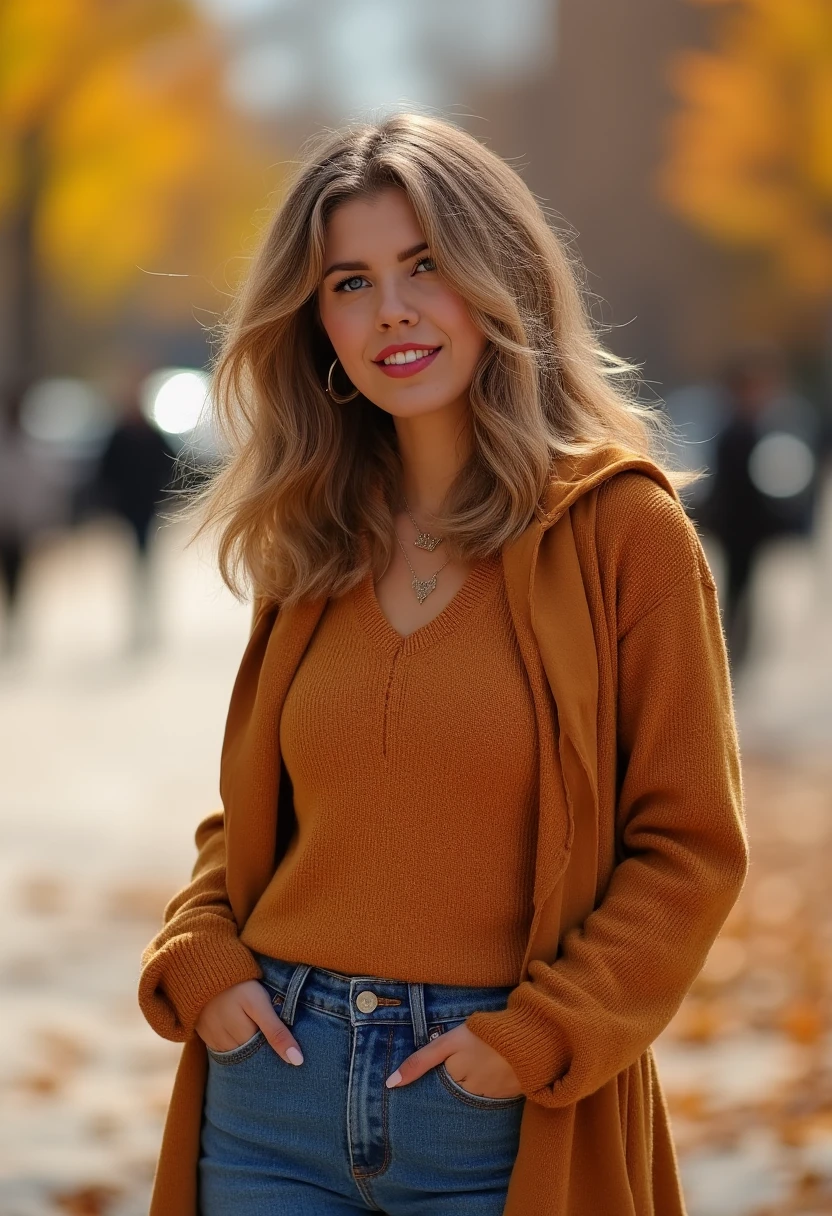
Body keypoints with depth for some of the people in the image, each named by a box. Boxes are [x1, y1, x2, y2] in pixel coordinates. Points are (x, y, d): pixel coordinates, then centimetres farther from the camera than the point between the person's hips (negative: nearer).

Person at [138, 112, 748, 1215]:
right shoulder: (312, 544, 8)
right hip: (275, 1075, 4)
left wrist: (539, 1036, -13)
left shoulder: (622, 530, -5)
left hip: (502, 1121, -4)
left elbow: (691, 845, -5)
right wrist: (195, 958, 0)